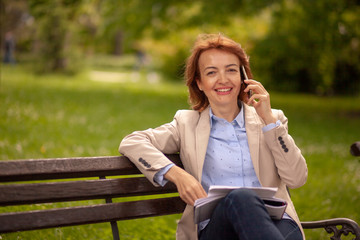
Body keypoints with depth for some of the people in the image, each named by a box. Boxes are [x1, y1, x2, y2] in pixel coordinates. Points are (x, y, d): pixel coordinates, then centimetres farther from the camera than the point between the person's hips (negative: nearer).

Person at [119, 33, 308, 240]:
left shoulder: (272, 119, 19)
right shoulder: (187, 124, 18)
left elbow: (296, 179, 7)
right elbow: (131, 143, 7)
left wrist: (269, 119, 2)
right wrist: (177, 175, -9)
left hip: (275, 221, 0)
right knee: (240, 198, -37)